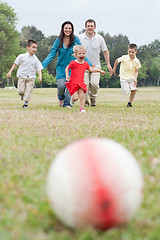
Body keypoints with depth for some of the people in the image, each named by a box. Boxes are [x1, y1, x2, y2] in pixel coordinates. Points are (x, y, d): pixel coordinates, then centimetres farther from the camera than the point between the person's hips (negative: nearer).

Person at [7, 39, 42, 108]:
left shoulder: (35, 59, 2)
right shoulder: (22, 56, -1)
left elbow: (39, 69, -1)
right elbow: (15, 64, 7)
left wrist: (40, 77, -17)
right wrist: (10, 72, 3)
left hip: (31, 77, 1)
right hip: (22, 76, -1)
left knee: (28, 90, -6)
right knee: (20, 91, -9)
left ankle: (26, 103, 7)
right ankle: (22, 95, 26)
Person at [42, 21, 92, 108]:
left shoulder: (76, 40, -2)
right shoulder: (58, 40, -1)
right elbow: (52, 54, -1)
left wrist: (89, 64, -2)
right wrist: (43, 65, -10)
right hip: (61, 66, 0)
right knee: (61, 85, -14)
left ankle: (67, 103, 11)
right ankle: (61, 98, 19)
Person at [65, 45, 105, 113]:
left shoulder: (85, 63, 5)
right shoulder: (73, 63, -10)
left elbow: (91, 70, 24)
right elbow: (67, 68, 8)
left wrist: (99, 70, 20)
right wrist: (67, 76, -5)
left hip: (81, 84, 4)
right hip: (73, 83, -4)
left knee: (82, 96, -8)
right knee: (75, 98, -12)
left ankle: (82, 108, 4)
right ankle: (72, 99, 23)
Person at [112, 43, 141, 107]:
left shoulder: (137, 61, -7)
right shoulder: (124, 58, -15)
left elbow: (136, 71, 0)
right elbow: (117, 60, 2)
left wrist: (135, 79, -14)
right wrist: (114, 68, 11)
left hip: (132, 78, 3)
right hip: (123, 77, -2)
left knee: (134, 90, -15)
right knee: (126, 92, -13)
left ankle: (130, 102, 2)